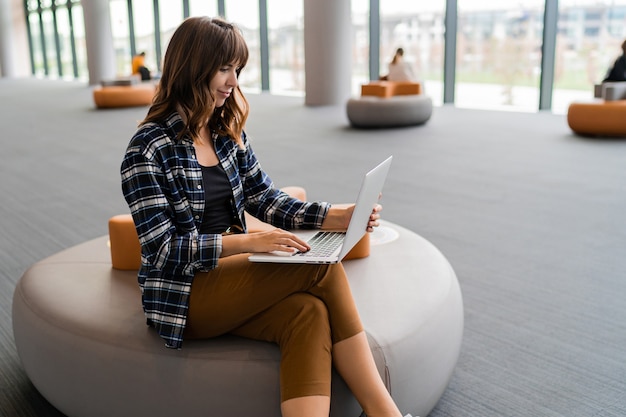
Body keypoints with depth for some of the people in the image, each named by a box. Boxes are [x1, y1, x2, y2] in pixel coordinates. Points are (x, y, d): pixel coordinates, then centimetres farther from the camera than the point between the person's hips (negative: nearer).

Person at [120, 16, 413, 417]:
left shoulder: (229, 133, 8)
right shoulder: (148, 148, -11)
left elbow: (268, 201, 4)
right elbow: (162, 249, -17)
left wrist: (338, 216, -11)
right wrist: (248, 242, -28)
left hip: (230, 275, 6)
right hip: (182, 294, -6)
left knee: (308, 312, -28)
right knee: (323, 269, -23)